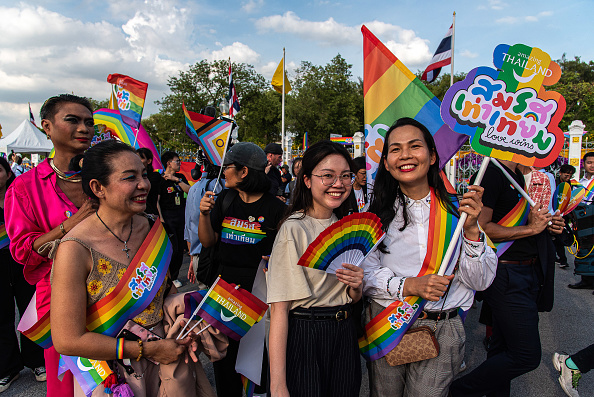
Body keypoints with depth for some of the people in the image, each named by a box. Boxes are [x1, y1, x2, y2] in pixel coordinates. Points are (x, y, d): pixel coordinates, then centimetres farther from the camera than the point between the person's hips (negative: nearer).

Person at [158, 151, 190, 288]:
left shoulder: (180, 177, 13)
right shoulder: (160, 179, -5)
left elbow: (189, 190, -1)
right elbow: (156, 200, -9)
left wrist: (176, 180, -11)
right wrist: (160, 218, -15)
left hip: (181, 215, 6)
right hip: (168, 216, -6)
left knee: (180, 247, 7)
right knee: (172, 247, -9)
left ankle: (174, 277, 20)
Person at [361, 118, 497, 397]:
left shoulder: (456, 208, -1)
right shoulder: (378, 213, -1)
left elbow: (481, 281, -3)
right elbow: (365, 274, -5)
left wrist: (471, 230, -18)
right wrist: (407, 285, -21)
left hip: (441, 333, 0)